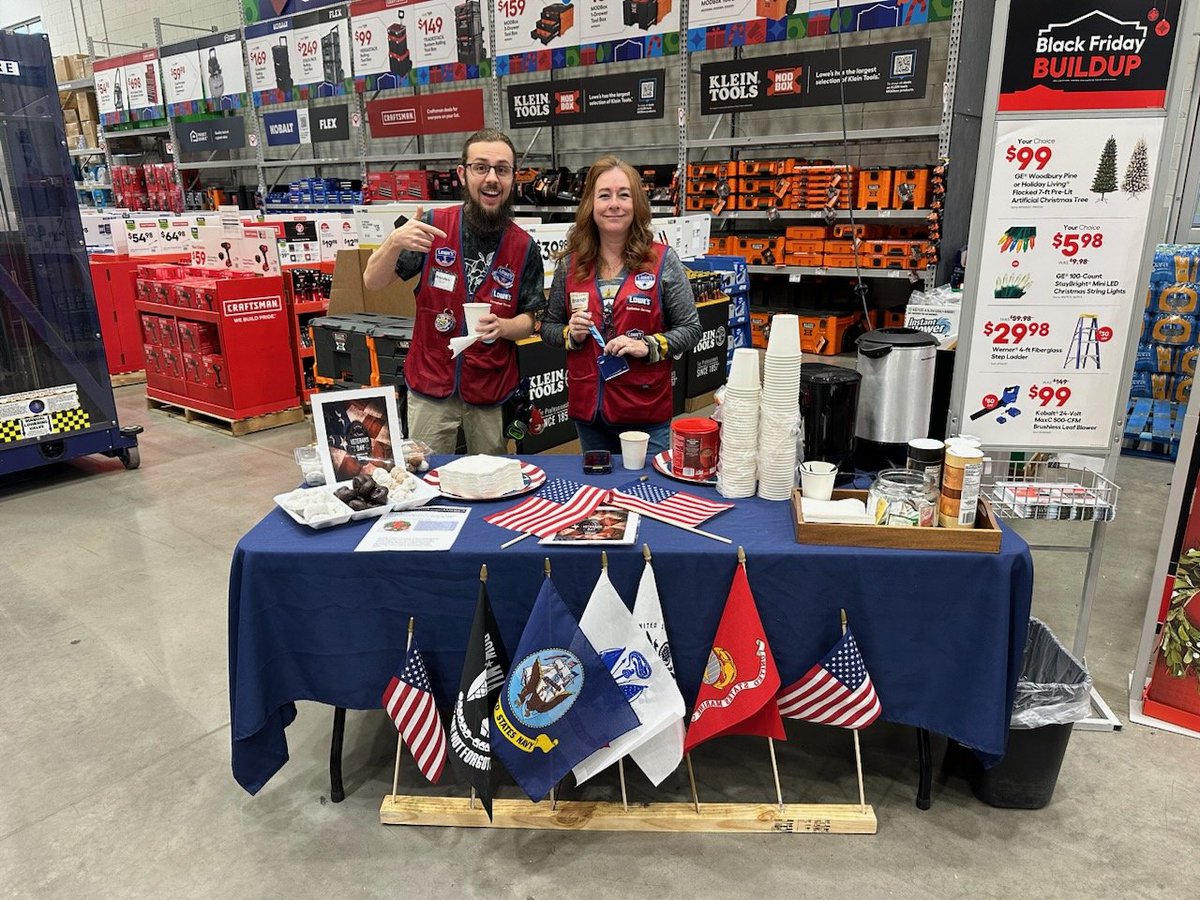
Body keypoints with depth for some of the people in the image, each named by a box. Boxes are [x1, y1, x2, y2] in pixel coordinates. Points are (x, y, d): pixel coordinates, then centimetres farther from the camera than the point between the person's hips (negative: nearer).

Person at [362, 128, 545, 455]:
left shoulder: (524, 247, -4)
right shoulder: (432, 226, -6)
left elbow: (529, 319, 3)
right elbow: (373, 282, -3)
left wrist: (502, 326, -19)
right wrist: (395, 241, -23)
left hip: (492, 391, 1)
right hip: (430, 386, 0)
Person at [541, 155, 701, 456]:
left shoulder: (663, 260, -5)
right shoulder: (569, 265, 3)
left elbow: (690, 329, -3)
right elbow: (548, 327, 12)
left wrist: (648, 346, -18)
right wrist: (572, 334, -8)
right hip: (587, 411, 3)